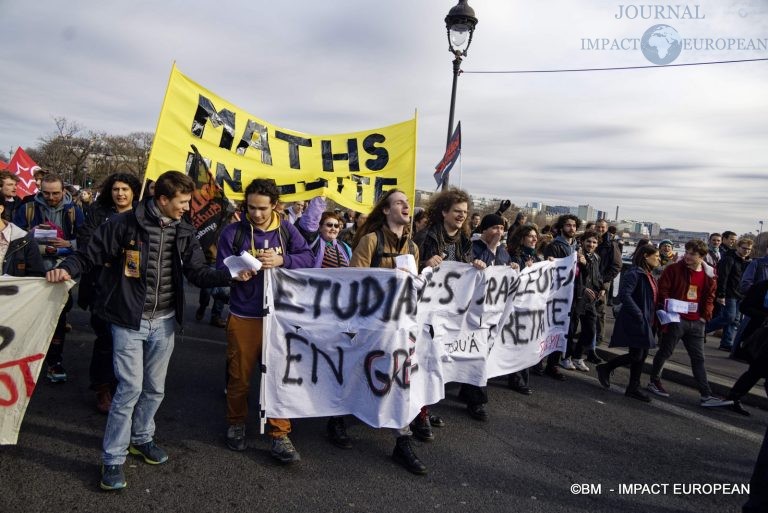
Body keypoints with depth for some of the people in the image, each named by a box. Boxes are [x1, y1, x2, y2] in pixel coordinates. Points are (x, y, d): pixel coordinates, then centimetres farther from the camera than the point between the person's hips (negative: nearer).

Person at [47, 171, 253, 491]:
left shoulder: (184, 232, 2)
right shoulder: (126, 224, -12)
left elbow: (198, 274, -1)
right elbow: (91, 254, -5)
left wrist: (232, 275, -15)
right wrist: (67, 269, -24)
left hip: (164, 321, 5)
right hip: (129, 320, -4)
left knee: (154, 388, 14)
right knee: (130, 387, -5)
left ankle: (141, 438, 37)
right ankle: (113, 459, 12)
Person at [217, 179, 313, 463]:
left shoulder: (286, 228, 1)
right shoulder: (232, 232, -5)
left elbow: (308, 257, -5)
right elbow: (222, 270, -8)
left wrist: (281, 260, -20)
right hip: (244, 316, -1)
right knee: (240, 375, 12)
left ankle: (279, 436, 18)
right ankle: (236, 424, 36)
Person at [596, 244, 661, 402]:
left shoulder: (648, 275, 15)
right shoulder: (634, 273, -14)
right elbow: (624, 295, -25)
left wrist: (654, 316, 9)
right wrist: (639, 315, -23)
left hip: (646, 322, 9)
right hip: (634, 322, -9)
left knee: (642, 355, 10)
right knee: (636, 356, -9)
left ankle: (633, 388, 18)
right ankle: (605, 368, 10)